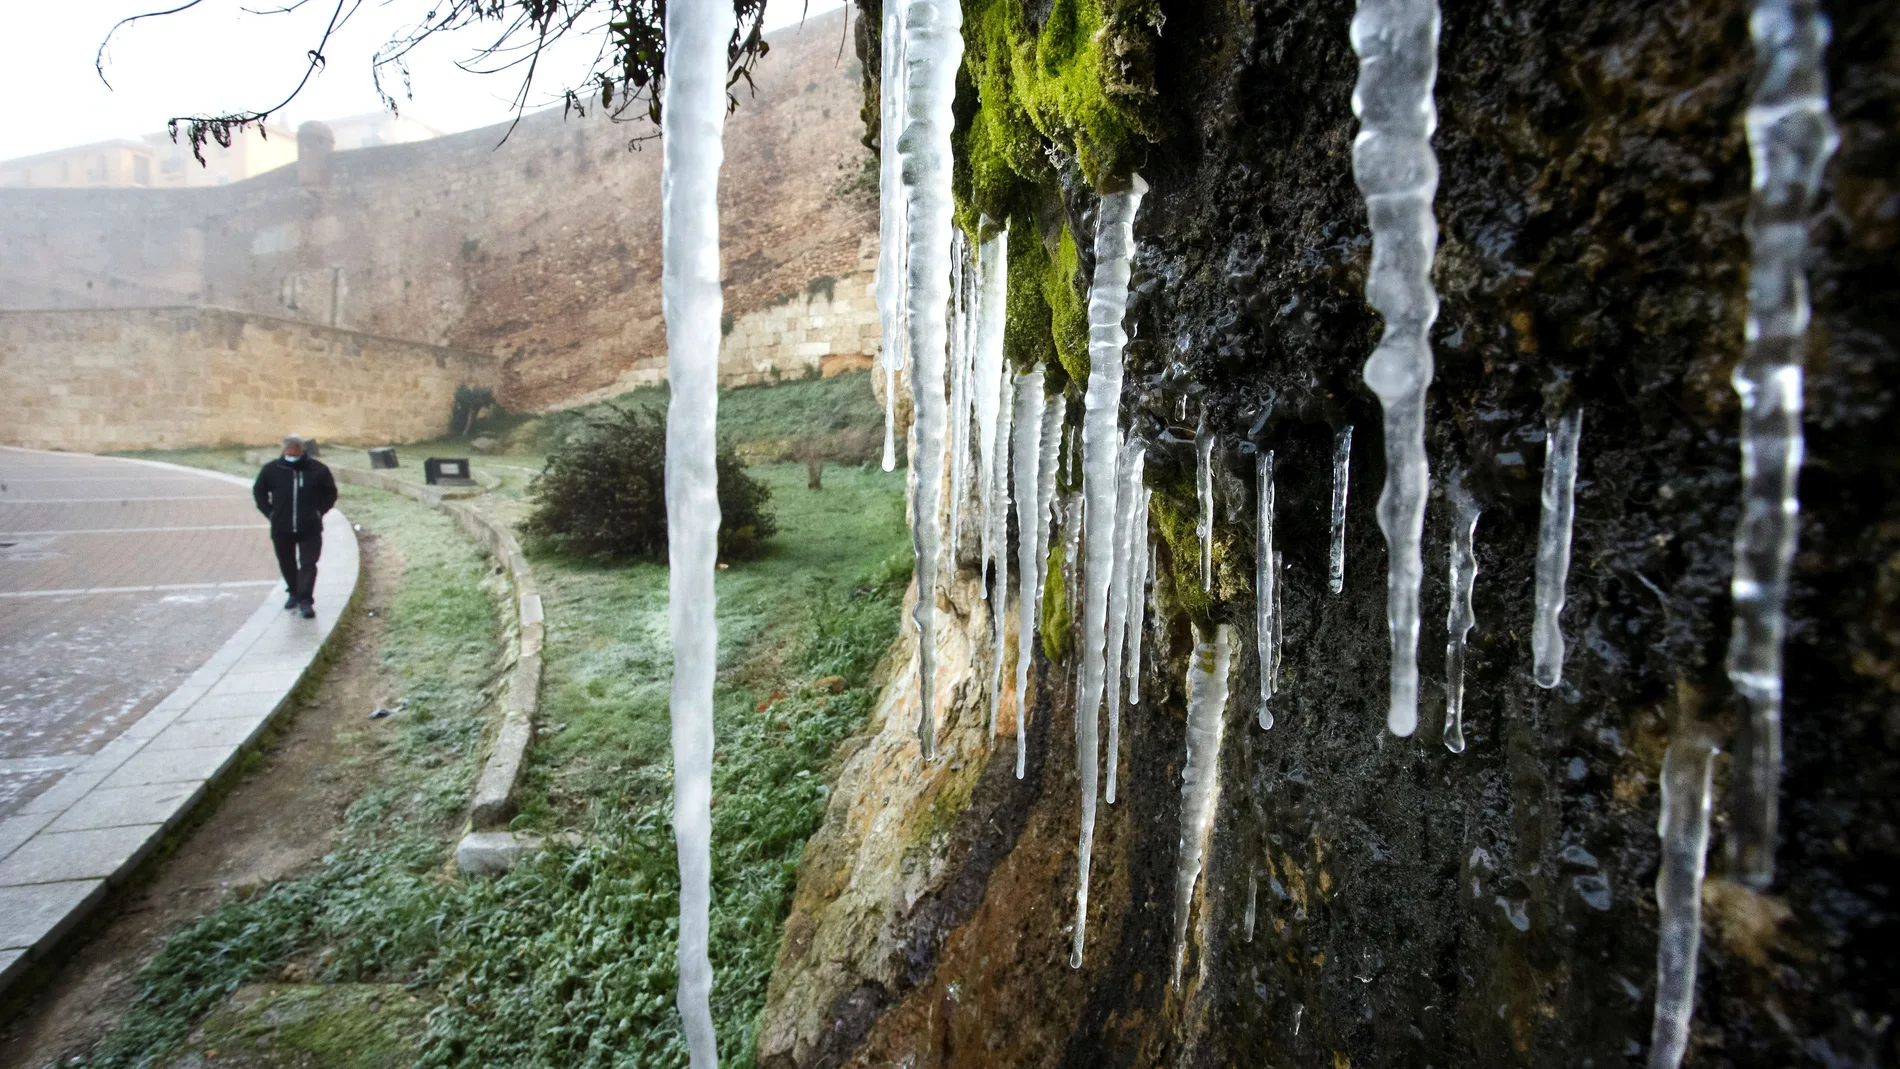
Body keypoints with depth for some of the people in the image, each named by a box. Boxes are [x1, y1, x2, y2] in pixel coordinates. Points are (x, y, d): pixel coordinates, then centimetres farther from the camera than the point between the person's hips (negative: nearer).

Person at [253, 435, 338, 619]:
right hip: (281, 528, 3)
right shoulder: (271, 469, 0)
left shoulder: (317, 469, -4)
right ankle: (294, 593, 33)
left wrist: (319, 511, -1)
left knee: (308, 564, -8)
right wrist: (270, 513, 5)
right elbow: (258, 492, 15)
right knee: (286, 564, 15)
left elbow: (331, 493, 9)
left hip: (310, 528, -2)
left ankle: (305, 600, -10)